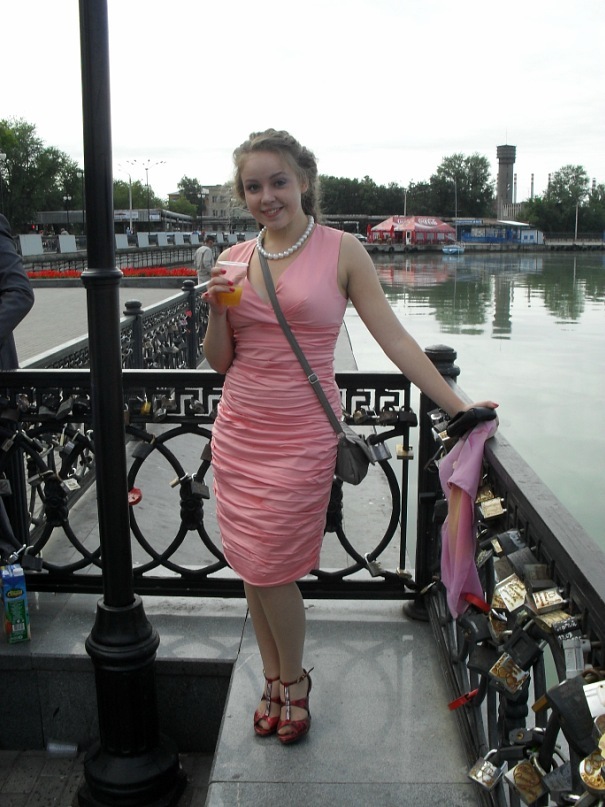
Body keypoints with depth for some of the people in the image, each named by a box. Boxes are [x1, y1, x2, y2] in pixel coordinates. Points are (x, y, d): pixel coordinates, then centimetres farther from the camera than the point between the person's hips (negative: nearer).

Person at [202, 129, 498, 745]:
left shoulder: (340, 250, -4)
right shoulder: (233, 260, 6)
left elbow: (393, 339, -5)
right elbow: (220, 361, 10)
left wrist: (458, 407, -9)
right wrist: (216, 308, -9)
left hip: (301, 434, -4)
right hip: (237, 432, 4)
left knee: (272, 569, -1)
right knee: (251, 568, 11)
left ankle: (293, 681, 29)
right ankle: (273, 680, 35)